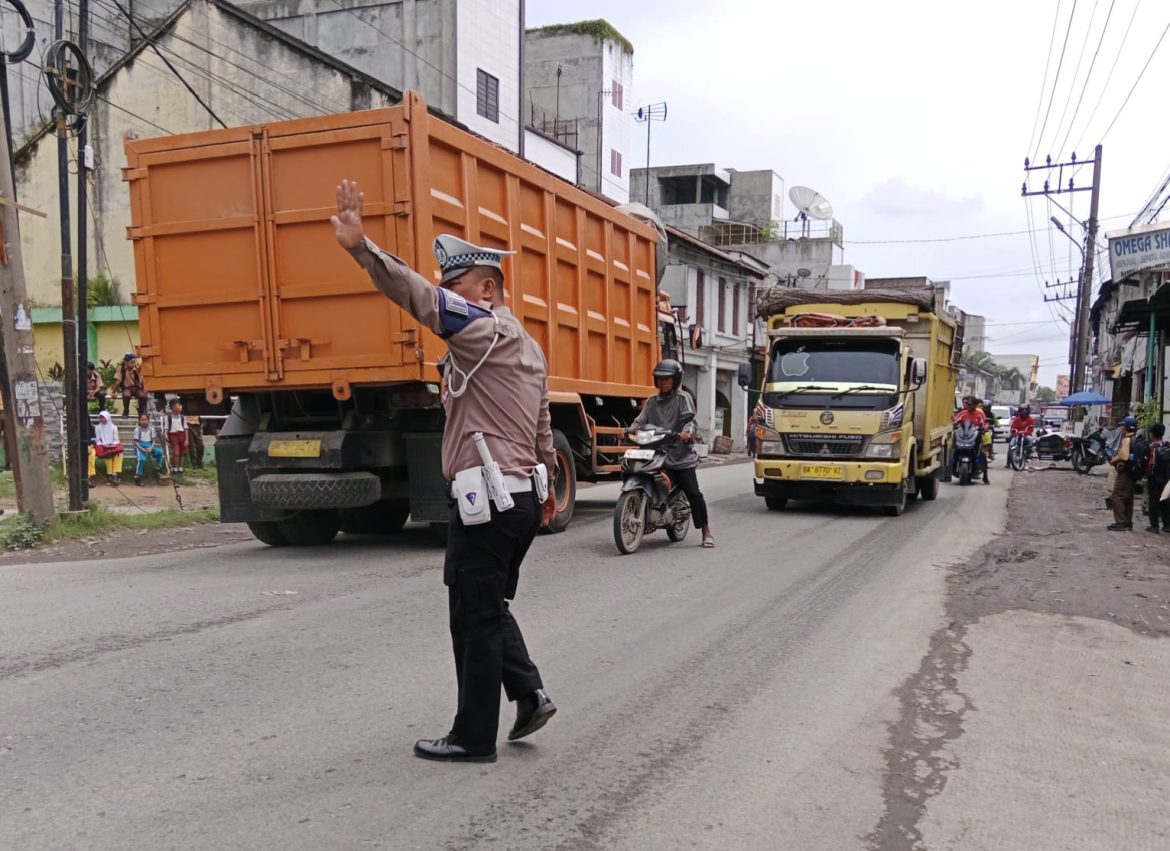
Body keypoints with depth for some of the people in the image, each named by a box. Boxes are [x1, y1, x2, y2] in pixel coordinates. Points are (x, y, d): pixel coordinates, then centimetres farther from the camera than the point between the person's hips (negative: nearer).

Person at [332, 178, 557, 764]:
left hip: (485, 499, -10)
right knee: (490, 608, 23)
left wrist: (361, 248, -39)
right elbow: (542, 425, 25)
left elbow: (420, 297, -29)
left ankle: (473, 738, 12)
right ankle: (529, 693, 20)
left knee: (475, 619, 1)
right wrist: (547, 487, 33)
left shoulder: (485, 329, -12)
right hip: (522, 495, 10)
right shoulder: (525, 344, 18)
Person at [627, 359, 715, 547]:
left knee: (693, 493, -7)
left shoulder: (683, 398, 3)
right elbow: (641, 419, 5)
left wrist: (687, 432, -33)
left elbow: (689, 418, -12)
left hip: (681, 455, -4)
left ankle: (706, 532, 4)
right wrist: (630, 430, -16)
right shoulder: (652, 401, 17)